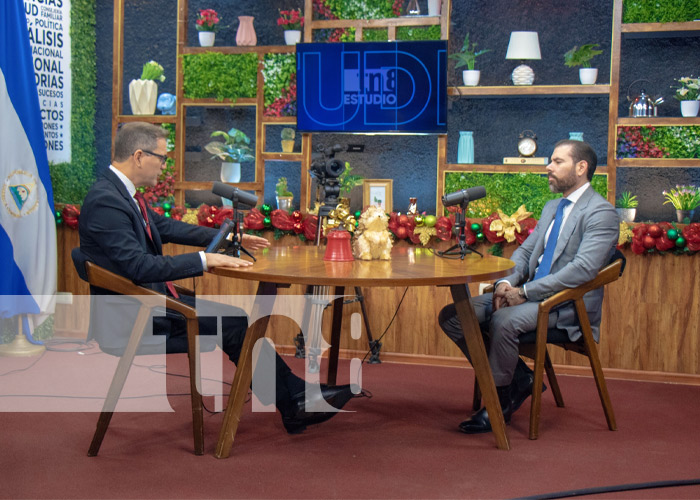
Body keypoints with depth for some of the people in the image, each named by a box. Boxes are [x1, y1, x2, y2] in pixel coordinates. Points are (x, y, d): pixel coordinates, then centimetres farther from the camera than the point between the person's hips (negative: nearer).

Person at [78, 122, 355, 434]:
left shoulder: (121, 192, 9)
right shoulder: (105, 201, -22)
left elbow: (167, 227, 21)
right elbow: (138, 266, -28)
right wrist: (204, 260, -23)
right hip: (130, 318, -10)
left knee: (236, 319, 2)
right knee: (232, 327, -11)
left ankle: (295, 403, 4)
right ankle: (295, 401, 3)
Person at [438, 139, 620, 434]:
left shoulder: (602, 213, -9)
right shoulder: (551, 208, 20)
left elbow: (583, 269, -21)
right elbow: (526, 251, 19)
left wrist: (525, 292, -21)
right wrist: (506, 282, -3)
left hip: (568, 304, -9)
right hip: (530, 294, 9)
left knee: (504, 320, -36)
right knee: (452, 316, -6)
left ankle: (499, 404, -16)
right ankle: (518, 377, -1)